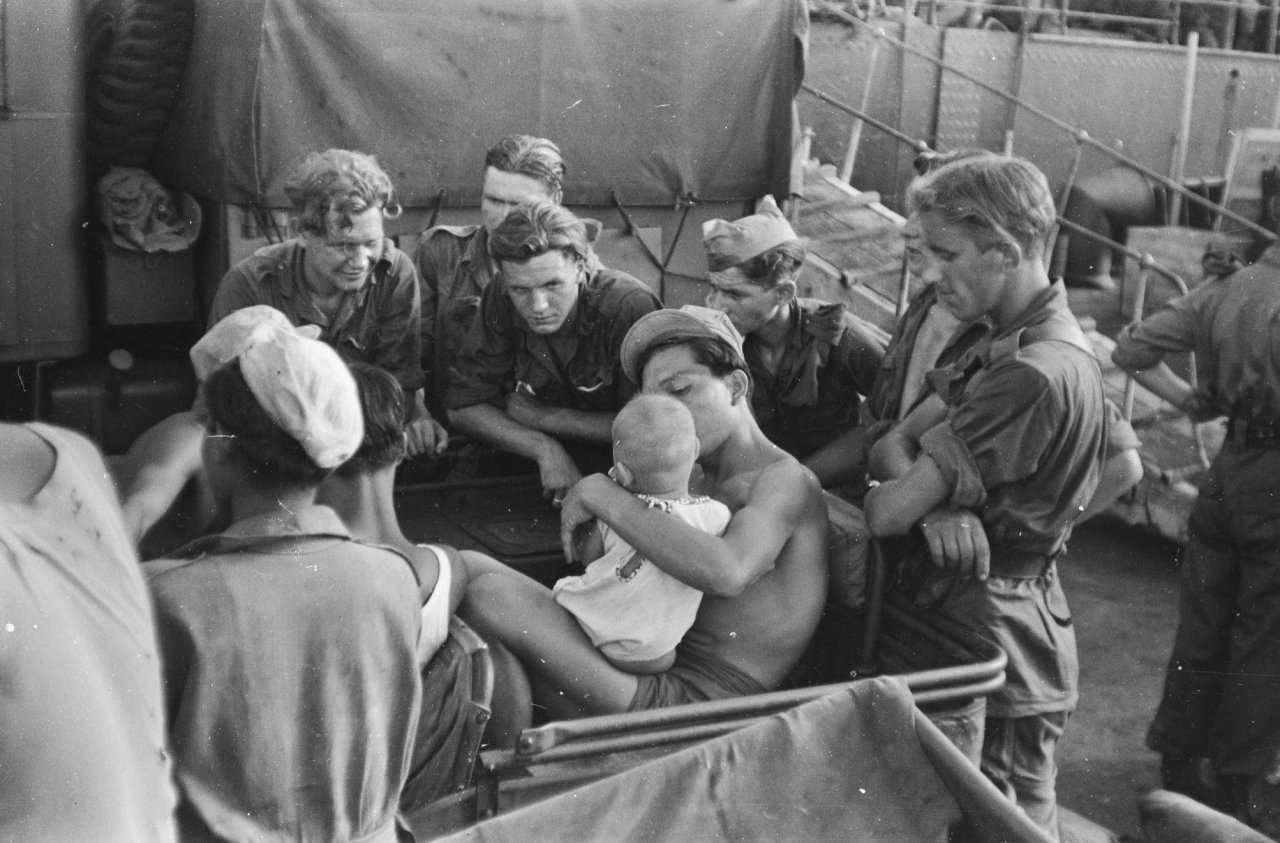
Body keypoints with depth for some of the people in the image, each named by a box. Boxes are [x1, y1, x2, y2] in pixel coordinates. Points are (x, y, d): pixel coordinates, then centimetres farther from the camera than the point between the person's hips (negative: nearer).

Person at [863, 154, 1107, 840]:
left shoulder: (1037, 376, -25)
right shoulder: (1007, 345, 9)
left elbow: (890, 513, -24)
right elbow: (895, 441, 2)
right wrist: (936, 504, -18)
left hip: (995, 641, -9)